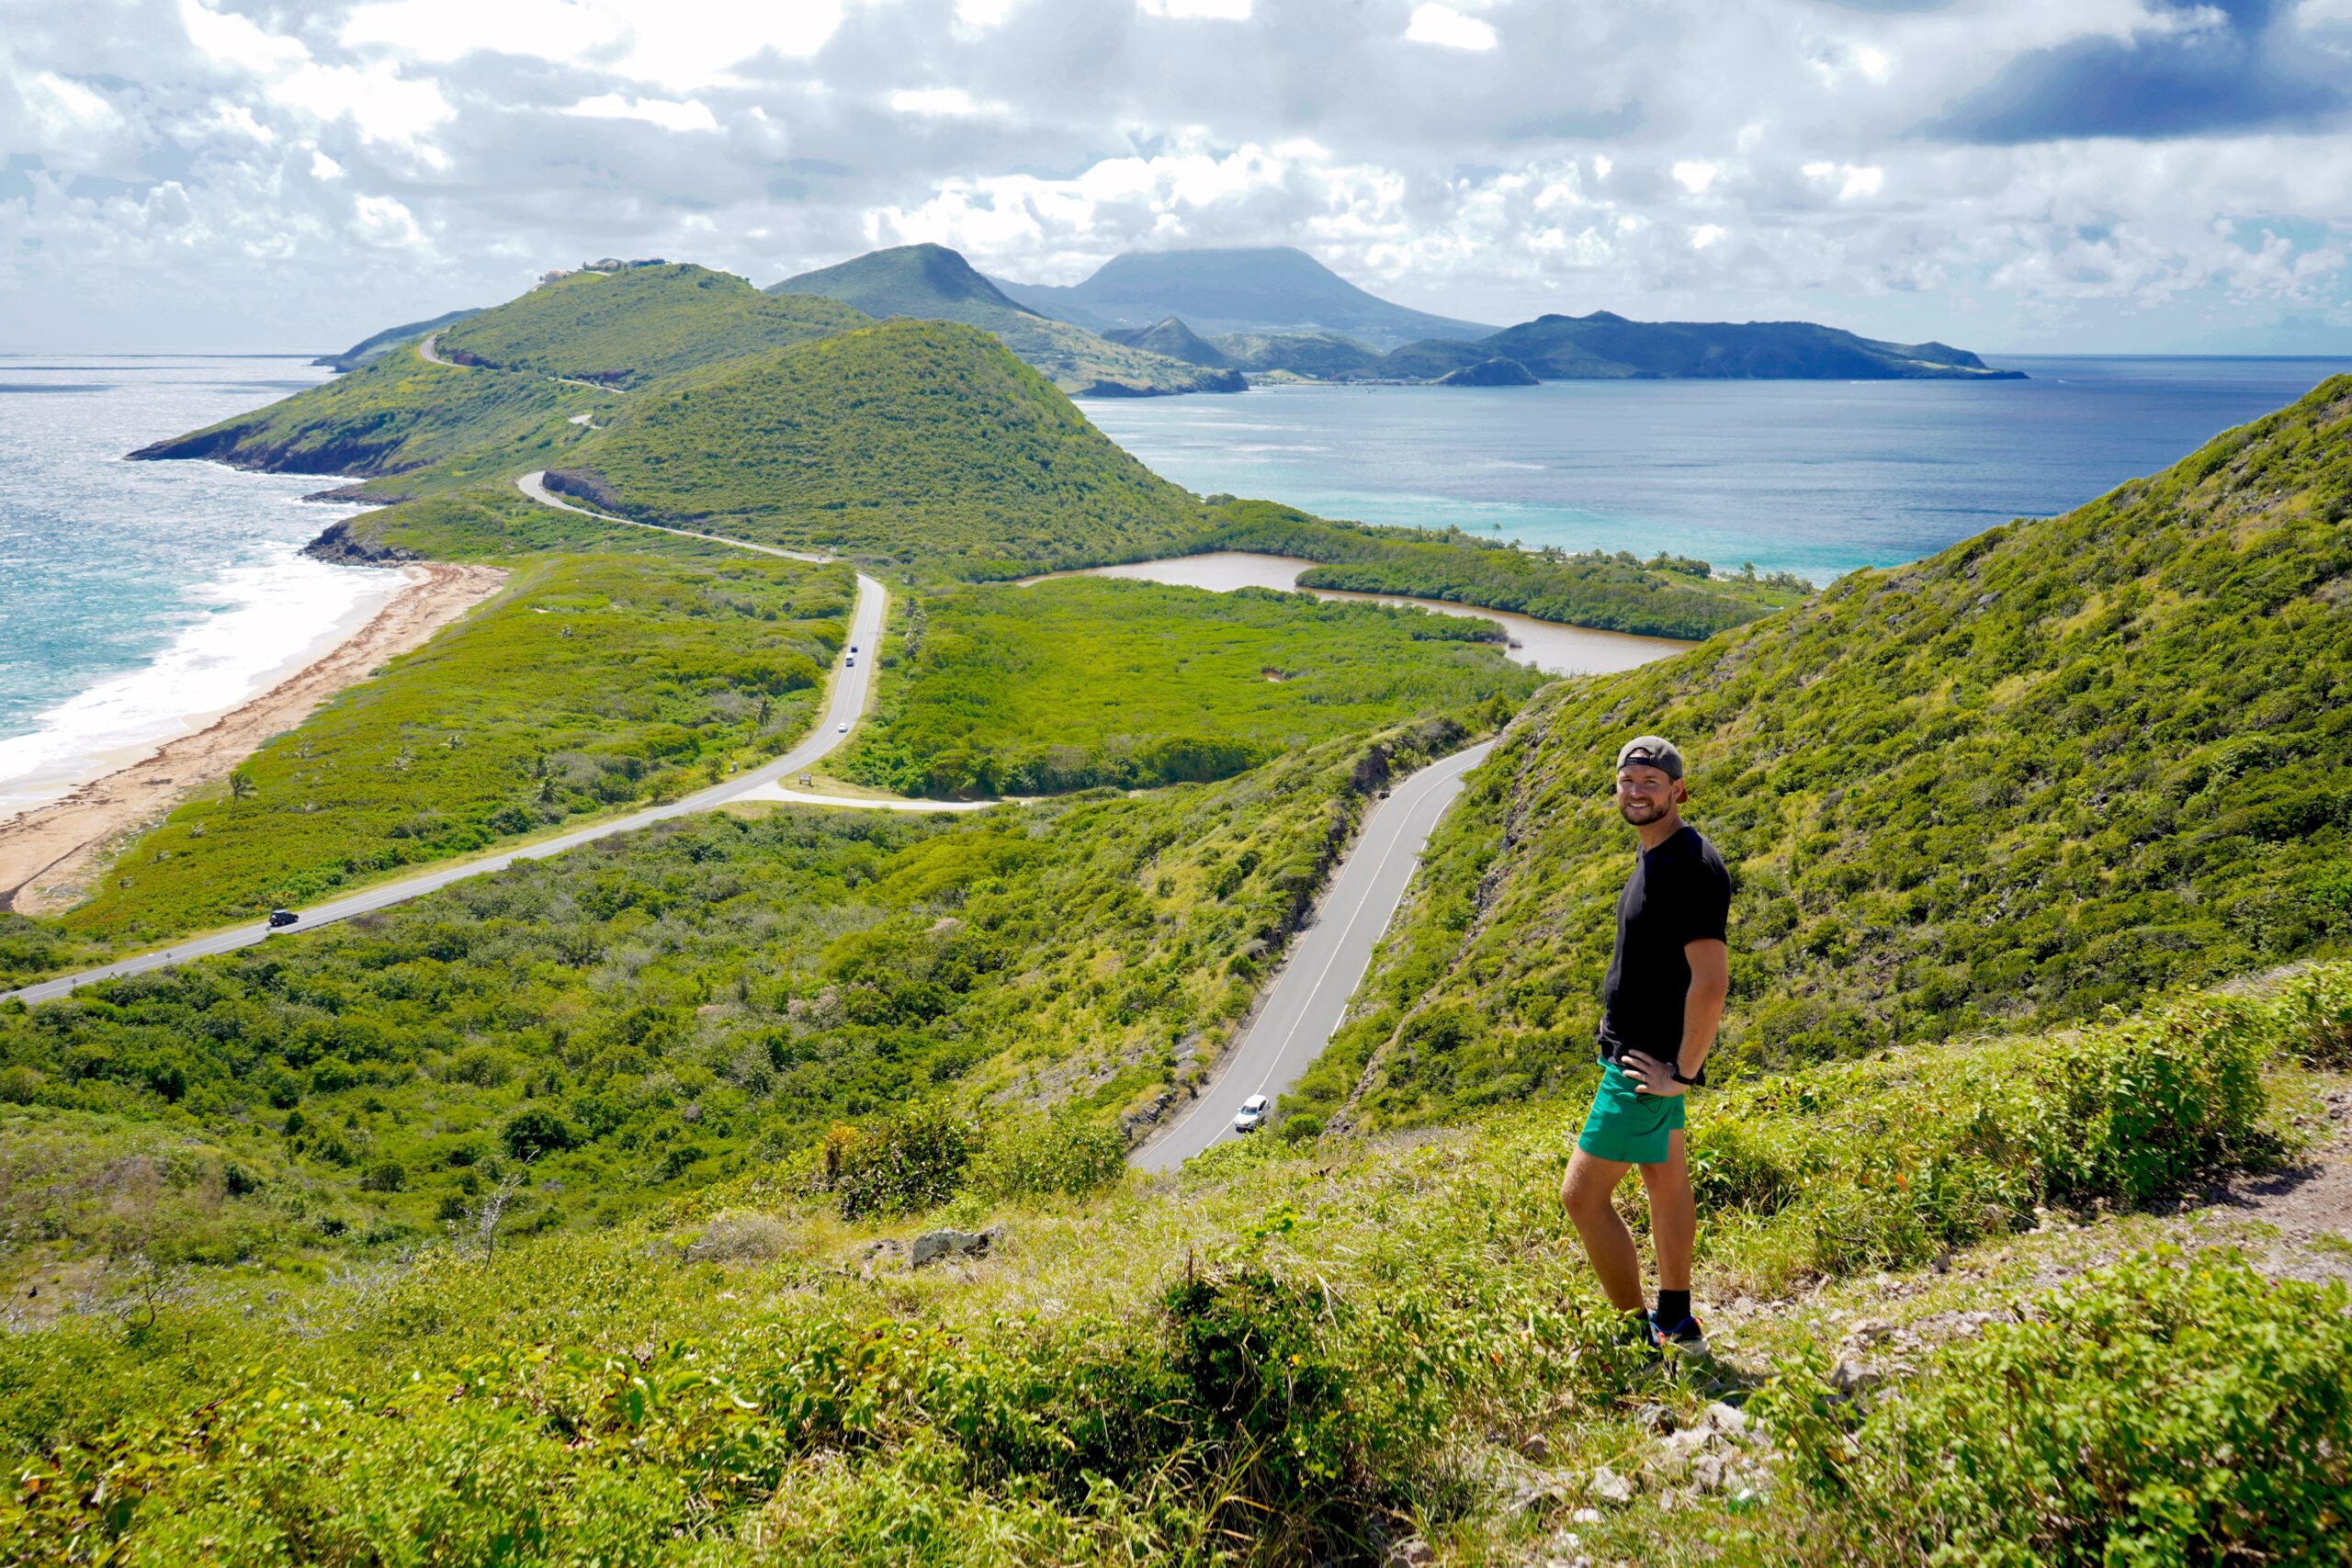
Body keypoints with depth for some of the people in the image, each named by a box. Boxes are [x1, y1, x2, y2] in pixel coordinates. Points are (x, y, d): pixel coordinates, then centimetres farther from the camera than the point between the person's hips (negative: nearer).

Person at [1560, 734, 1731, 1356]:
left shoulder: (1692, 866, -22)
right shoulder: (1653, 855, 10)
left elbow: (1711, 982, -28)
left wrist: (1682, 1071, -22)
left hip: (1648, 1060, -10)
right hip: (1645, 1051, 10)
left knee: (1582, 1193, -7)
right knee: (1665, 1181, 18)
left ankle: (1639, 1338, 2)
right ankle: (1676, 1324, 30)